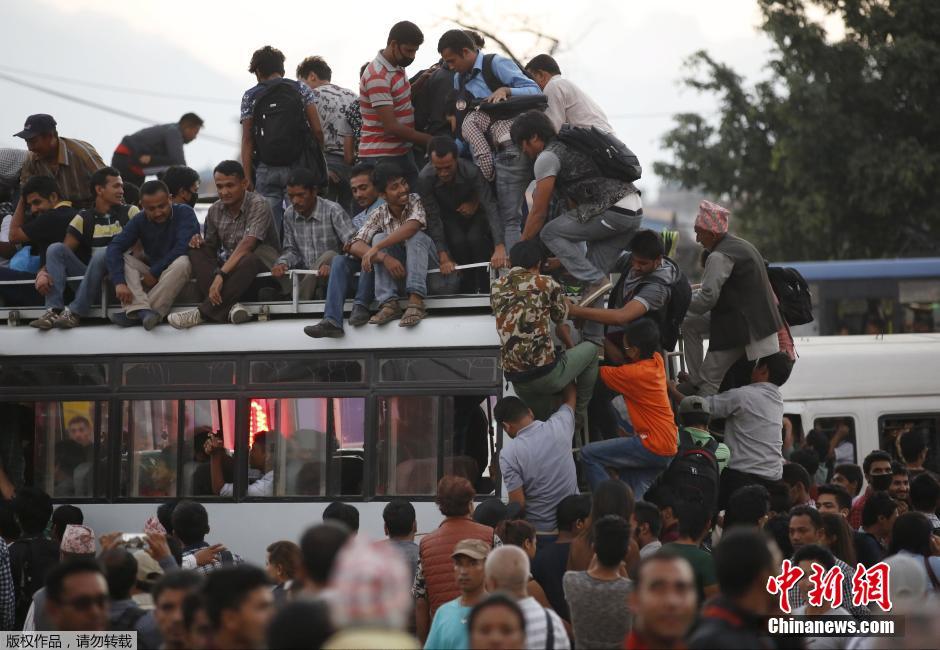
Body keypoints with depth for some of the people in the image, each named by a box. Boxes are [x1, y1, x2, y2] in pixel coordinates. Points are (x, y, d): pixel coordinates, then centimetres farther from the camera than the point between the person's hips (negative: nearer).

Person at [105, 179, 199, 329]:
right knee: (123, 259, -18)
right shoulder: (139, 221, -3)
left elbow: (182, 248, -24)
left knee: (182, 262, -35)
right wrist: (119, 282, -32)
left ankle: (136, 313, -37)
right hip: (151, 272, 4)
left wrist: (154, 273, -21)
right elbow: (114, 248, -15)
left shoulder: (185, 213, -12)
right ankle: (143, 311, -39)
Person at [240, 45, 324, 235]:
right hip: (297, 167, 0)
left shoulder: (250, 97, 6)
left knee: (269, 229, 1)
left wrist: (248, 179, 3)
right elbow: (317, 130, 0)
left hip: (266, 171, 0)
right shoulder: (301, 89, 6)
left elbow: (247, 141, 3)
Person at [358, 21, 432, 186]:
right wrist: (429, 140, -16)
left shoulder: (398, 67, 9)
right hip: (382, 158, -9)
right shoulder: (378, 77, -18)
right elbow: (391, 126, -20)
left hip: (402, 152, 9)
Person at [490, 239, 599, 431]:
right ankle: (579, 415, 24)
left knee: (544, 420, 33)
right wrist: (571, 347, 36)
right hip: (546, 375, -5)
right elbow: (562, 328, 13)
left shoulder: (496, 288, 10)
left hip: (515, 380, 5)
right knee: (590, 349, 22)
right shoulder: (547, 284, -2)